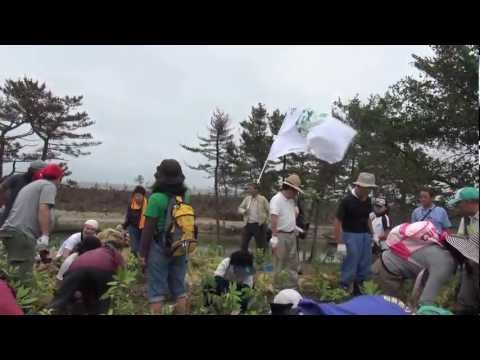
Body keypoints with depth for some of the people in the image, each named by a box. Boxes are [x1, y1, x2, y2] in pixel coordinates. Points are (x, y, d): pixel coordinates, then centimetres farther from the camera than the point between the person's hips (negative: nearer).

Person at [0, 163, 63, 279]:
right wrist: (45, 235, -19)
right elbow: (43, 209, -14)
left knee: (16, 271, 11)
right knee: (24, 272, -11)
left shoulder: (30, 185, 31)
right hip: (22, 233, -9)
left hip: (10, 230, 9)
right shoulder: (49, 185, 1)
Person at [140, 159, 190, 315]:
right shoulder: (185, 195, 2)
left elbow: (148, 228, -12)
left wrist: (142, 252, -7)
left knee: (157, 290, 4)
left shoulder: (157, 198, -15)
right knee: (179, 289, 14)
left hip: (160, 247, -5)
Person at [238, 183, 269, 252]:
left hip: (258, 225, -4)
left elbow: (269, 211, 0)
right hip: (248, 224, 4)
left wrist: (266, 220, -6)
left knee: (260, 244, 5)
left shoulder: (262, 199, -6)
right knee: (244, 244, 7)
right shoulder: (247, 198, 6)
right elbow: (240, 208, 13)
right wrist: (243, 211, -9)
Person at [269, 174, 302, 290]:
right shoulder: (276, 200, -18)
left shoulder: (291, 200, 9)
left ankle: (293, 286, 26)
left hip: (291, 235, 9)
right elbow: (273, 219, -25)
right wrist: (274, 237, -29)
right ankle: (276, 286, 13)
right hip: (281, 236, -8)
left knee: (293, 262, 15)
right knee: (279, 264, 1)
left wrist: (294, 226, 12)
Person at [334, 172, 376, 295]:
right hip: (351, 235, -6)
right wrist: (340, 243, -18)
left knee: (365, 266, 12)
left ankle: (358, 289, 26)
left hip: (365, 235, 7)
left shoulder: (368, 200, 5)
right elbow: (338, 222, -14)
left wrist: (372, 234, 13)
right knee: (350, 266, -3)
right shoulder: (347, 201, -15)